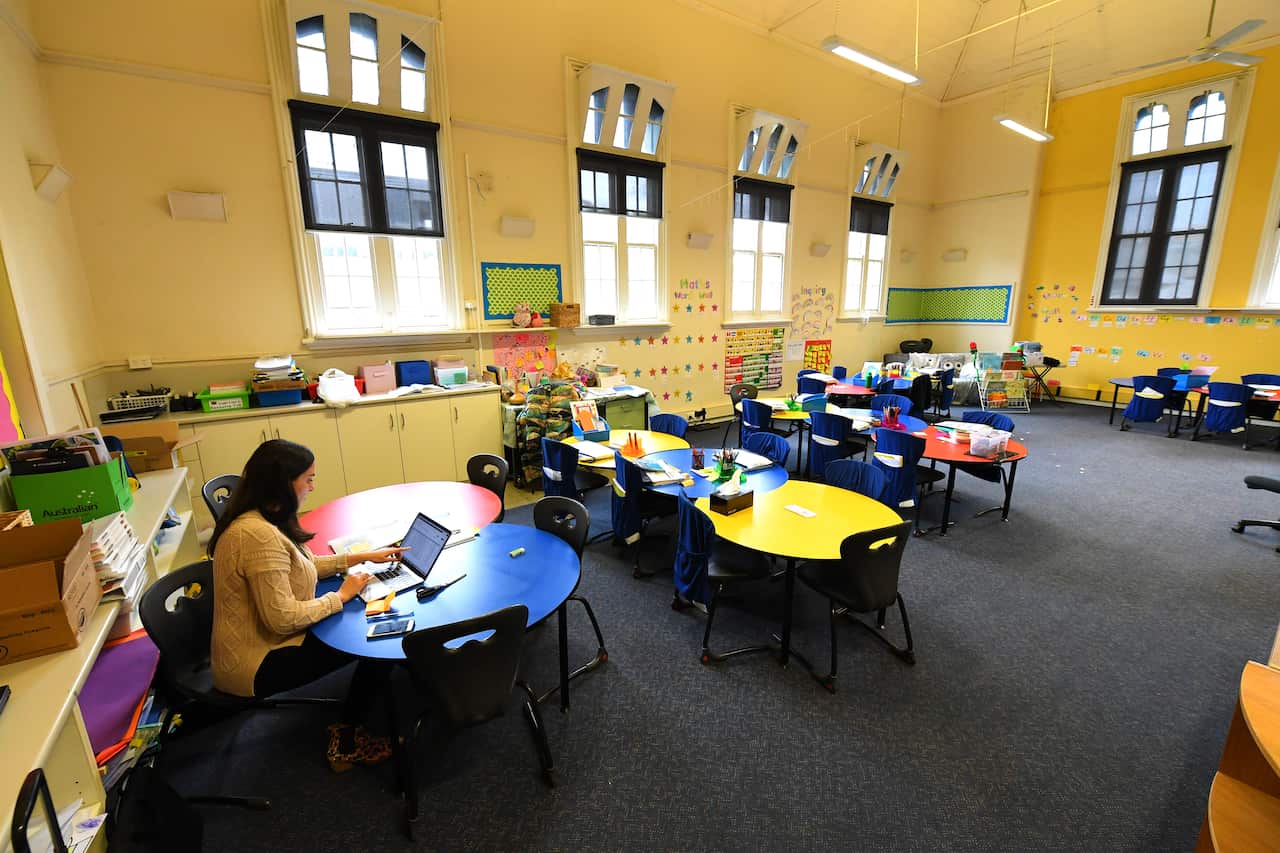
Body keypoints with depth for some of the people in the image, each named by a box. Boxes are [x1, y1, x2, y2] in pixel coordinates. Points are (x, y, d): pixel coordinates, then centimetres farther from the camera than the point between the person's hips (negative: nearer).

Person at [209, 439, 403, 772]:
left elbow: (298, 566, 14)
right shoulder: (259, 535, -31)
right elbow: (283, 618, -31)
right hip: (255, 665, -9)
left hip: (265, 638, 9)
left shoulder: (261, 519, 1)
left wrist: (362, 556, 8)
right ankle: (345, 744, 12)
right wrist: (340, 596, -17)